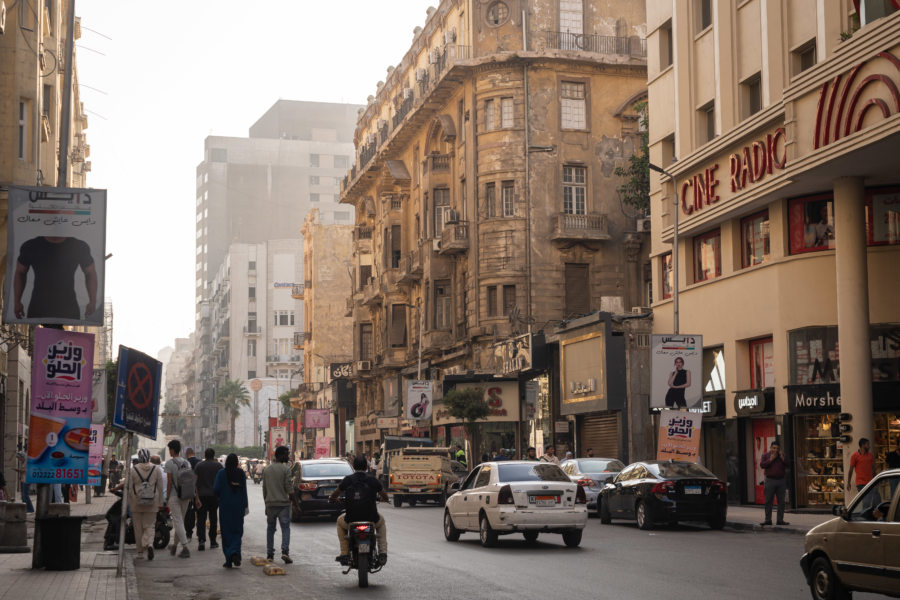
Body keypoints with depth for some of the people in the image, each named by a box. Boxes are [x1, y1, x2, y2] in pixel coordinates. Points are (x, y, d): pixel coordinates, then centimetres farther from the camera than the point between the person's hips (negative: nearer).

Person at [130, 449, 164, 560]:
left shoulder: (133, 470, -5)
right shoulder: (156, 469, 0)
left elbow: (129, 488, -2)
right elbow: (160, 487, 3)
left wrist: (129, 503, 7)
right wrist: (160, 503, 10)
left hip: (136, 503, -1)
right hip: (152, 503, 1)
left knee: (138, 527, 9)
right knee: (150, 525, 6)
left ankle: (140, 552, 15)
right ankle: (150, 544, -21)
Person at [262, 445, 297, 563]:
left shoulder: (267, 470, 10)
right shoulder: (285, 469, -8)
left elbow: (264, 490, 14)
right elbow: (289, 489, -11)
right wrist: (296, 505, -7)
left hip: (270, 504, 5)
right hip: (283, 504, -5)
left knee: (270, 529, 12)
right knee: (285, 528, -2)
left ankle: (270, 554, 12)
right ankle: (285, 551, -17)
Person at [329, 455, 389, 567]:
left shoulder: (347, 480, 1)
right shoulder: (373, 480, 1)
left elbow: (333, 496, 9)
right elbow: (385, 497, 9)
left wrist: (332, 499, 34)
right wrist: (380, 498, 33)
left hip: (351, 519, 0)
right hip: (371, 518, 0)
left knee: (340, 521, 34)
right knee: (381, 522, 35)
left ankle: (344, 554, 23)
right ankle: (382, 553, 19)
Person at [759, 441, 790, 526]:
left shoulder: (782, 455, 12)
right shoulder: (765, 455, 4)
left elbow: (788, 464, 4)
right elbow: (762, 465, -8)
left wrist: (782, 458, -9)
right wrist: (771, 459, -14)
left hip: (781, 481, 3)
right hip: (770, 480, -3)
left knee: (781, 501, 3)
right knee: (768, 501, -3)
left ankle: (780, 520, 9)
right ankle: (768, 520, 1)